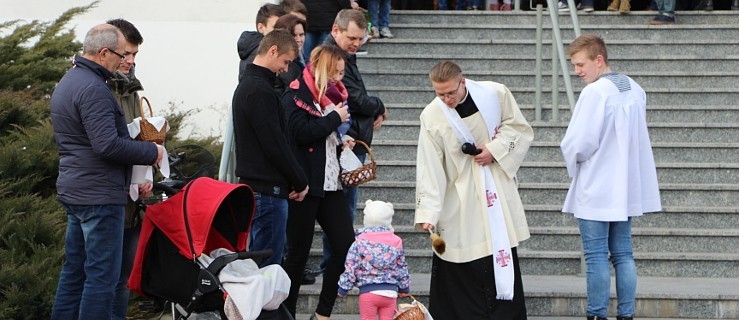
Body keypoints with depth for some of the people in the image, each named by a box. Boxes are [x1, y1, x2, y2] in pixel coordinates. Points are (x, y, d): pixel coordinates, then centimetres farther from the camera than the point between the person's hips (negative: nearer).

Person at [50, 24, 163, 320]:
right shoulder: (93, 89, -18)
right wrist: (151, 152, -12)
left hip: (73, 192, 10)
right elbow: (108, 145, -25)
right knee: (102, 274, -6)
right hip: (99, 195, -10)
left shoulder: (67, 82, 15)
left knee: (74, 269, 15)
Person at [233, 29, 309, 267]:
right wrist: (300, 182, -7)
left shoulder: (246, 85, 17)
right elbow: (275, 145, -18)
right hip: (268, 189, -11)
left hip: (251, 183, 11)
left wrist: (296, 180, 15)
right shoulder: (261, 91, -16)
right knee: (269, 263, -7)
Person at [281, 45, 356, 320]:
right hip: (304, 184, -7)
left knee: (345, 245, 1)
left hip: (330, 183, 7)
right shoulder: (295, 96, -7)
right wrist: (334, 118, -13)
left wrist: (342, 141, 10)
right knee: (298, 251, 0)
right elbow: (300, 132, -22)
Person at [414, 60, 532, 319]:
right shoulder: (432, 116, -12)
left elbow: (521, 129, 4)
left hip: (499, 195, 2)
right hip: (460, 200, -2)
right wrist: (427, 213, -21)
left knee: (504, 260, 7)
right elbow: (429, 169, -14)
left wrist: (495, 150, -13)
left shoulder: (496, 94, -8)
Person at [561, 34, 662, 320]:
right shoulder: (635, 90, 7)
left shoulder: (595, 93, -19)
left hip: (596, 191, -8)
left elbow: (578, 144, -19)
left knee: (596, 256, -1)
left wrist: (573, 164, 0)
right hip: (627, 188, 8)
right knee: (623, 254, 11)